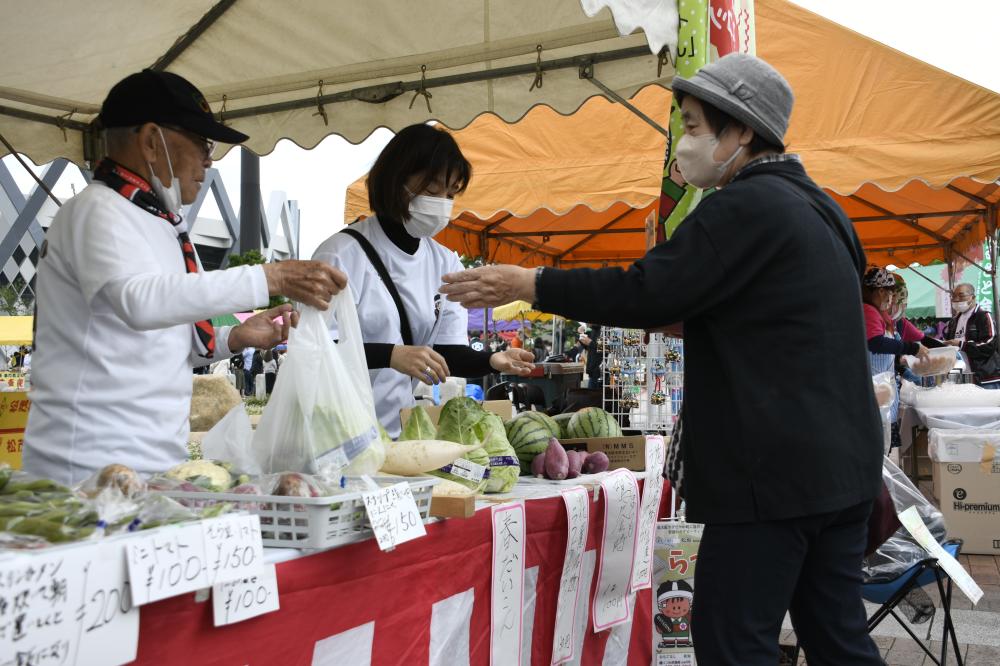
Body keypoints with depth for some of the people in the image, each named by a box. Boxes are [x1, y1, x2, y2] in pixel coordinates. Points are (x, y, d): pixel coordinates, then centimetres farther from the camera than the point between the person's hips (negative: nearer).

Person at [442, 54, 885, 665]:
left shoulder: (746, 204, -14)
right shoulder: (816, 206, 17)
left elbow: (646, 292, -18)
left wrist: (529, 284, -9)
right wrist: (679, 314, 20)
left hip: (773, 473, -10)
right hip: (842, 468, 10)